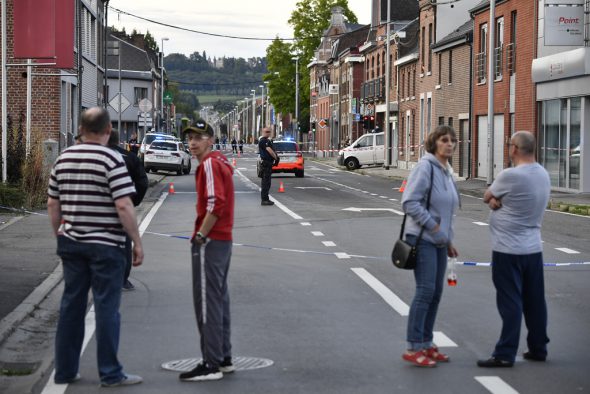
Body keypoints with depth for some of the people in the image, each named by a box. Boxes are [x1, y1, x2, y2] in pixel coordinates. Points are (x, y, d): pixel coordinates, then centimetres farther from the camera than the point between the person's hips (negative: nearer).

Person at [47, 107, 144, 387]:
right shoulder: (112, 160, -12)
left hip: (71, 243, 6)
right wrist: (137, 242, -11)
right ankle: (110, 374, 6)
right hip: (105, 244, -6)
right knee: (107, 308, 1)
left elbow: (52, 203, 12)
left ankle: (64, 371, 17)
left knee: (71, 305, 12)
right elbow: (124, 206, -17)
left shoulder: (63, 159, 7)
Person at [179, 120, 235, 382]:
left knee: (207, 301, -6)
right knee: (219, 298, 15)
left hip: (210, 241, -10)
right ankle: (224, 358, 23)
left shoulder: (209, 164, -14)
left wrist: (200, 235, -18)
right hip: (224, 239, 10)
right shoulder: (220, 161, 15)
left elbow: (216, 204, -24)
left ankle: (212, 364, -3)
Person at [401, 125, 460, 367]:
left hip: (439, 241, 9)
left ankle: (426, 343, 19)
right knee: (425, 291, -11)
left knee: (435, 293, 10)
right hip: (422, 239, -9)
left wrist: (448, 240, 20)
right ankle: (413, 348, -6)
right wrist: (433, 226, -18)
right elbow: (410, 202, -20)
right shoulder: (425, 167, -14)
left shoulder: (447, 171, 13)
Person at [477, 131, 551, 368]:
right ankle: (538, 348, 21)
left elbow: (486, 197, -4)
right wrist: (499, 201, -6)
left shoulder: (510, 176, -19)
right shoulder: (543, 175, 7)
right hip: (533, 248, 8)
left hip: (509, 250, -7)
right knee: (535, 301, 13)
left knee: (510, 302, -4)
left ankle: (505, 354, -1)